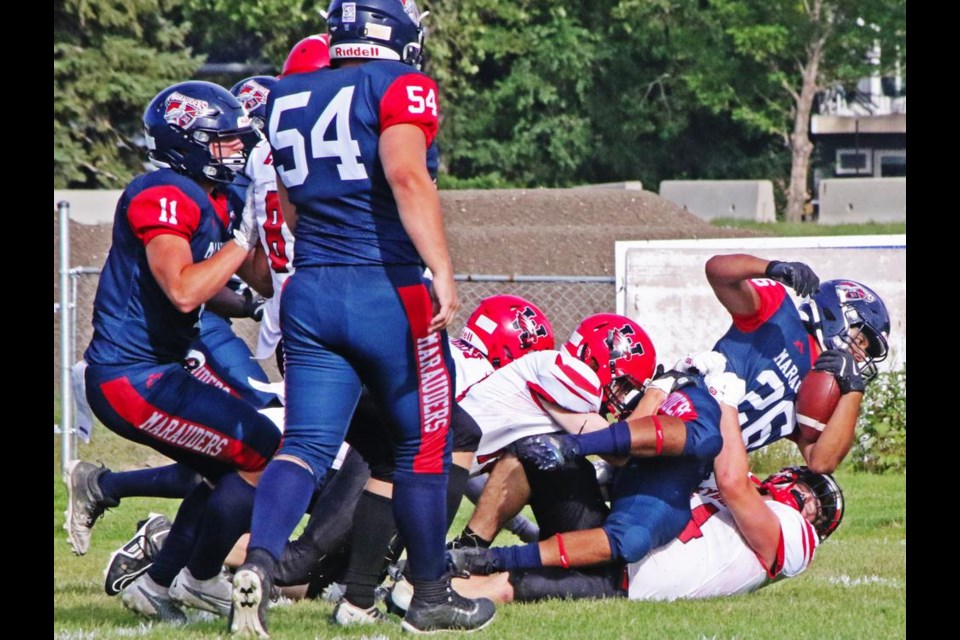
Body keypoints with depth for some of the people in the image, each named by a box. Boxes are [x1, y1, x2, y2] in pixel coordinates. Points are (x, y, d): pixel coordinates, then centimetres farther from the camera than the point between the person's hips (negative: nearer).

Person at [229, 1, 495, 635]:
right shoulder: (400, 87, -7)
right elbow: (406, 176, -23)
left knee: (307, 445, 1)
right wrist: (442, 270, -26)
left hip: (309, 294, 5)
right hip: (388, 291, -5)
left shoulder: (289, 99, 12)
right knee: (423, 444, 10)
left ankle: (258, 564, -22)